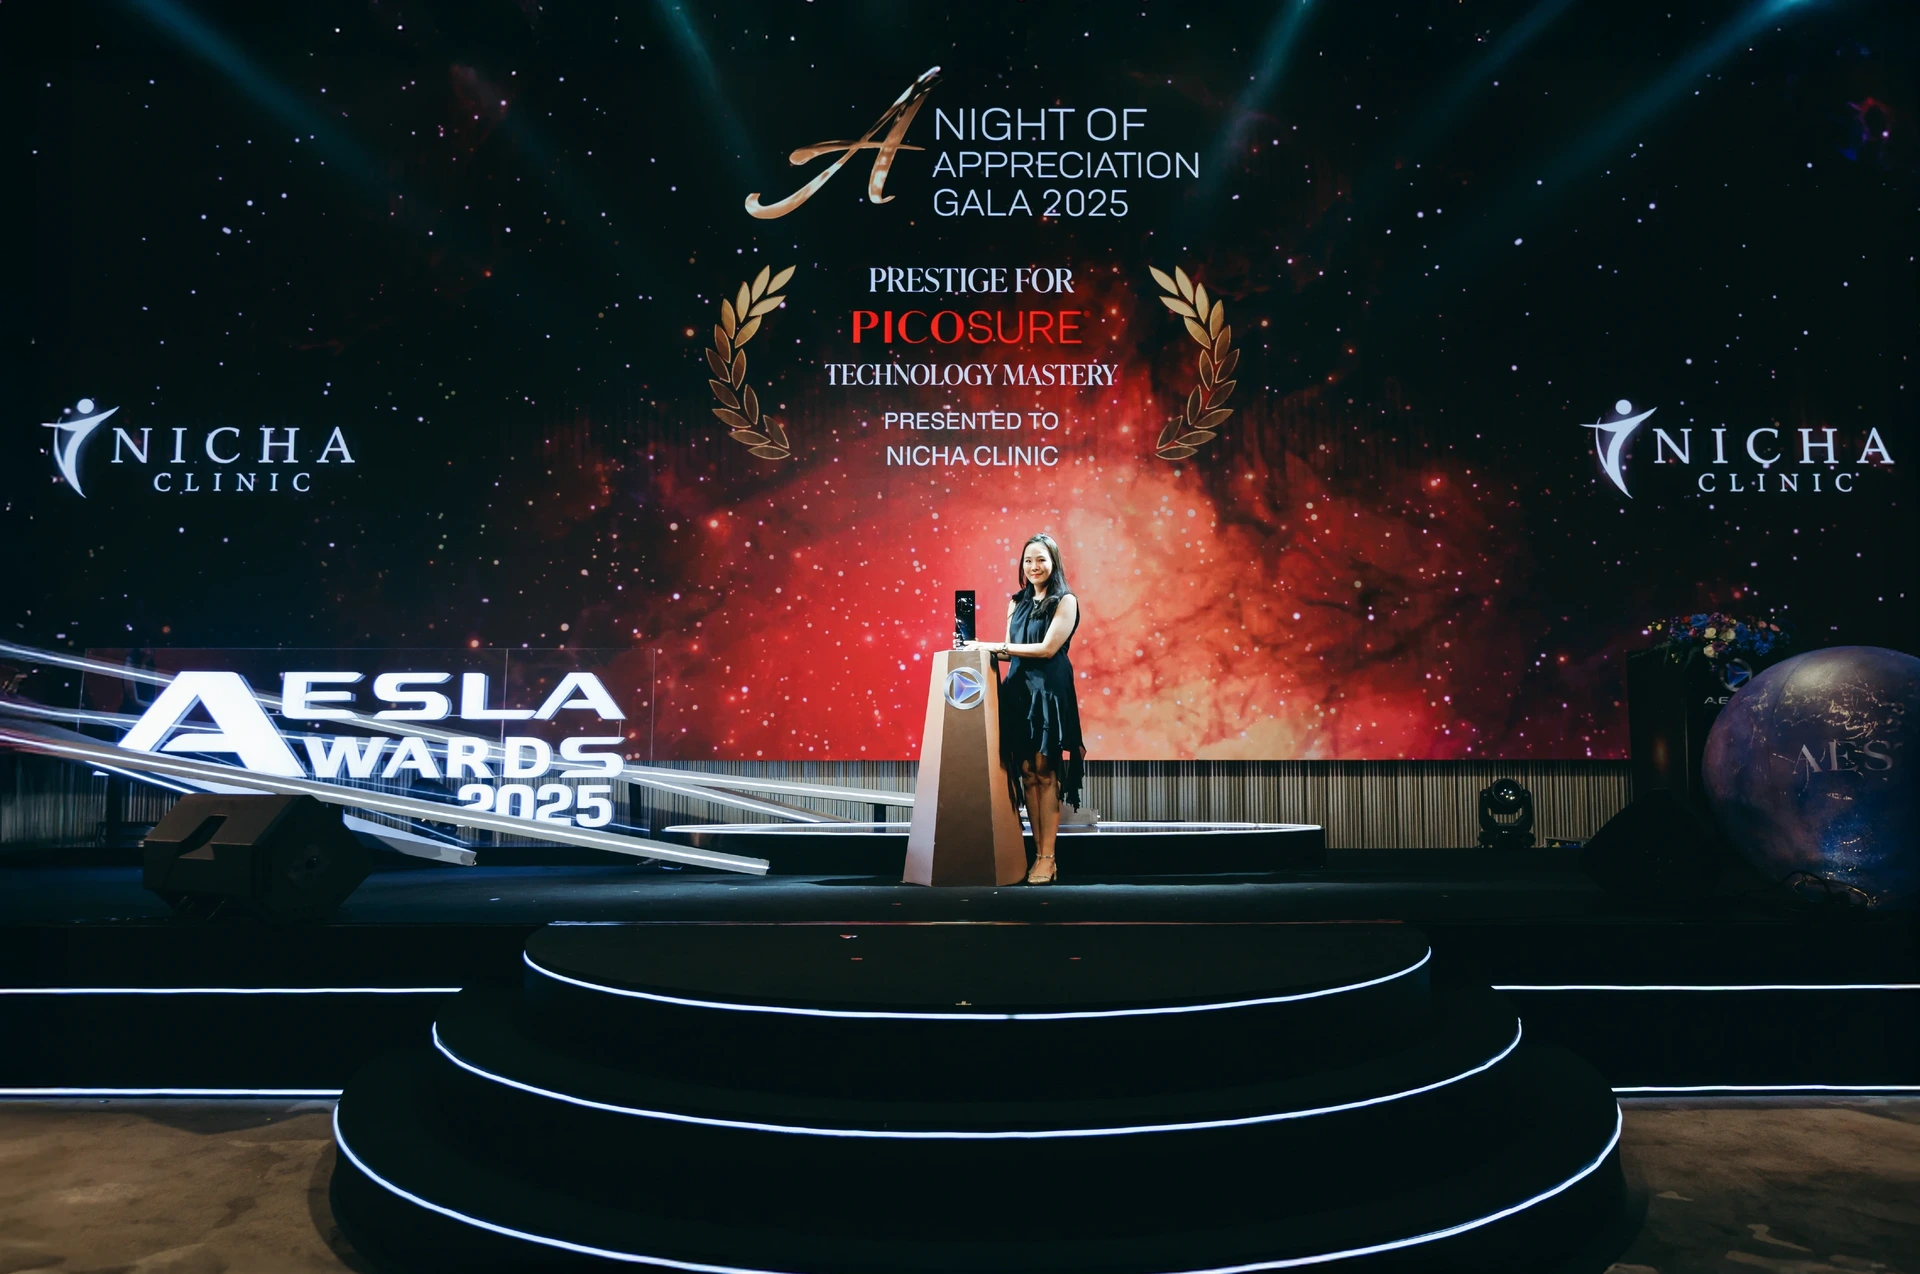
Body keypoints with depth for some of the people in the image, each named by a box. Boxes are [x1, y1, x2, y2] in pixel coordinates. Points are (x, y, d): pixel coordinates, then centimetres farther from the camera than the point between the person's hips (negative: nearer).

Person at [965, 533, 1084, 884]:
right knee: (1026, 771, 2)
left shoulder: (1065, 601, -3)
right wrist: (987, 650, -3)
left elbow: (1047, 648, -12)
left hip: (1049, 691, -5)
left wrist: (994, 646, -11)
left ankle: (1048, 858, -5)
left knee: (1044, 771, -7)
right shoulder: (1017, 603, 15)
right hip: (1017, 689, 5)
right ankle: (1037, 853, 6)